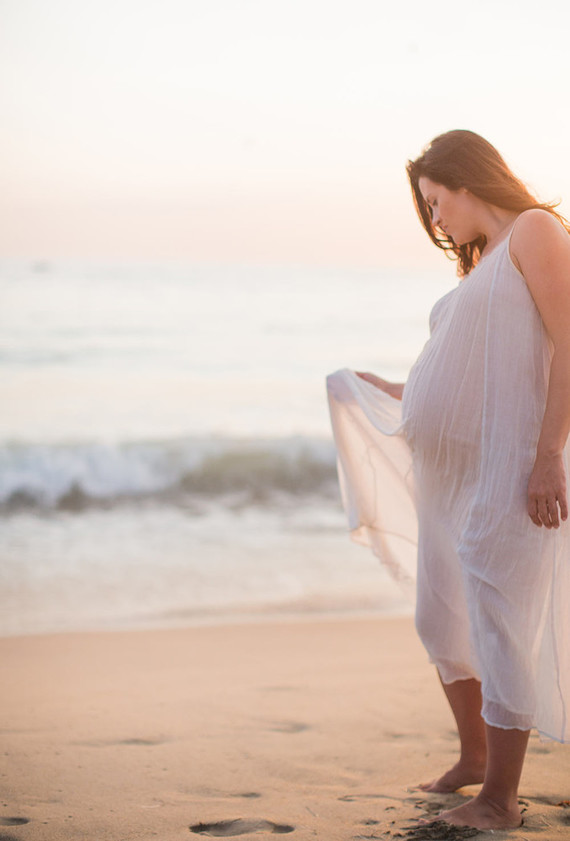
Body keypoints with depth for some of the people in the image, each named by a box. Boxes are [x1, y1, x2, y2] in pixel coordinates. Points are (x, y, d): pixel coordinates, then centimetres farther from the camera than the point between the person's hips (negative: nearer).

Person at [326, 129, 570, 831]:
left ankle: (500, 798, 2)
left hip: (508, 470, -9)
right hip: (448, 472, 9)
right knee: (443, 622, 15)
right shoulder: (481, 268, 22)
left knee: (502, 628, -7)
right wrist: (382, 394, 30)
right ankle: (474, 757, 34)